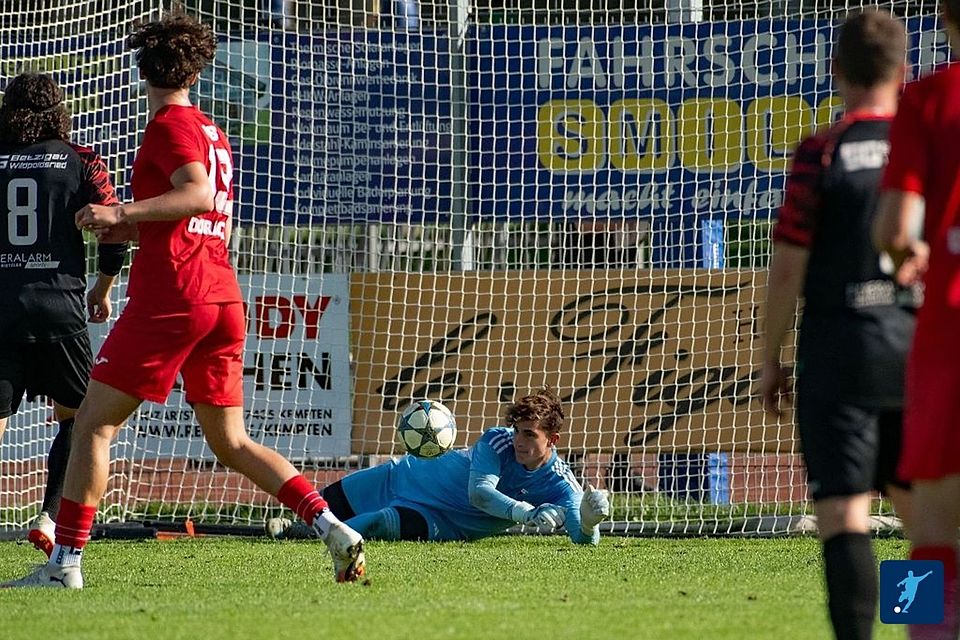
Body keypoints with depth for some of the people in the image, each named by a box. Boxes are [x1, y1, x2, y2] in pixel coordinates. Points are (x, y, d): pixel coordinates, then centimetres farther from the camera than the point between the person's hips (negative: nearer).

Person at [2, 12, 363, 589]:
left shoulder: (170, 125, -5)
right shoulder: (212, 132, 20)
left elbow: (199, 195, -21)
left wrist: (122, 212, -24)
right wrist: (134, 229, 31)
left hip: (170, 296, -8)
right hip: (224, 296, 8)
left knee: (94, 422, -2)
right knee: (231, 441, 11)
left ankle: (66, 562, -7)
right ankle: (334, 529, -3)